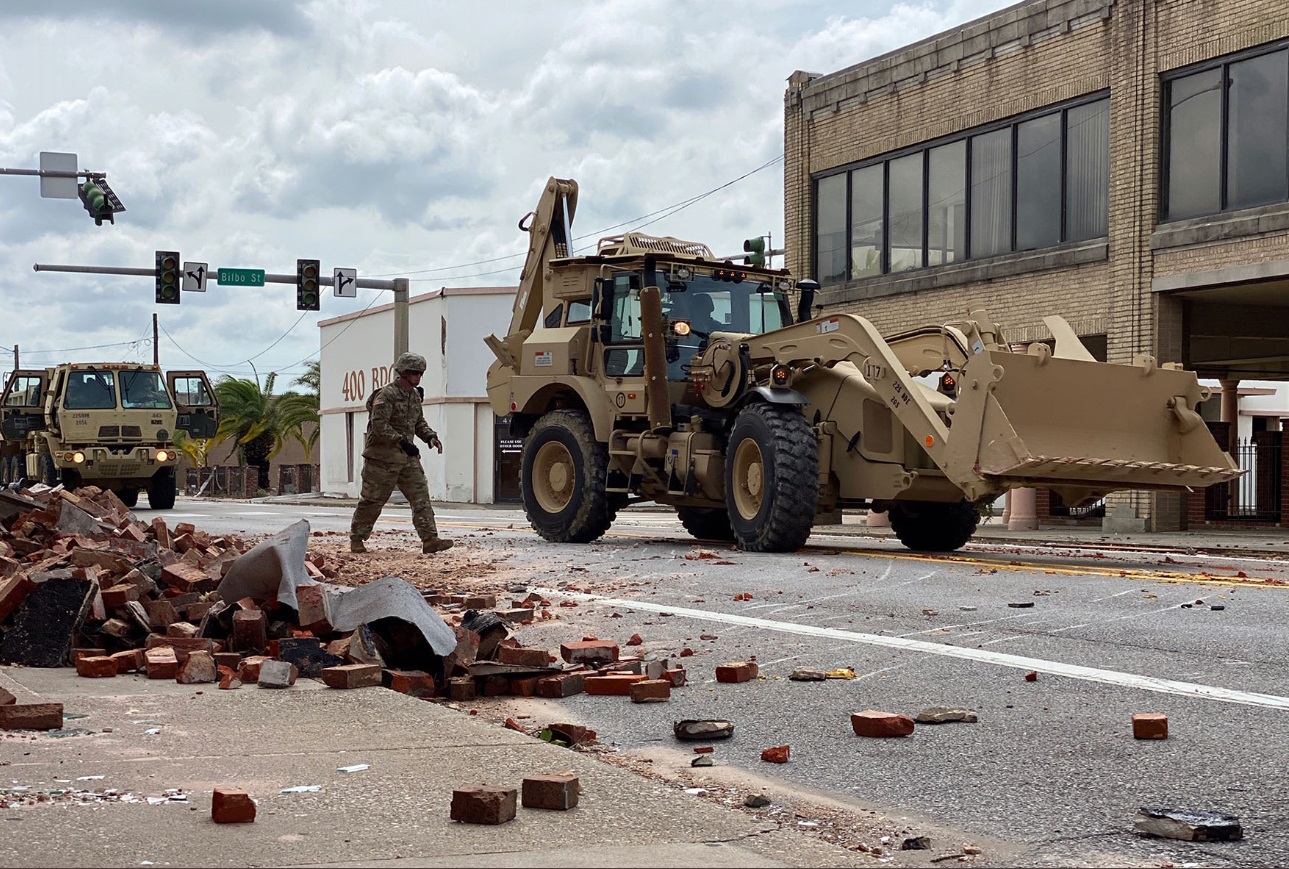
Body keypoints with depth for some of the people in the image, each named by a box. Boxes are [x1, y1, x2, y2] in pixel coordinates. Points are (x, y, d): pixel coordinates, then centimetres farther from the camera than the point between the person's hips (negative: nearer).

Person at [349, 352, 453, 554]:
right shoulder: (386, 394, -15)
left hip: (408, 457, 7)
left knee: (420, 496, -4)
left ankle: (429, 539, -8)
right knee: (372, 500, 2)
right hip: (383, 456, -7)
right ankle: (356, 539, 17)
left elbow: (419, 422, 21)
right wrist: (402, 442, -27)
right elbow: (379, 425, -23)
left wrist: (430, 436, 1)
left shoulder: (414, 395, 12)